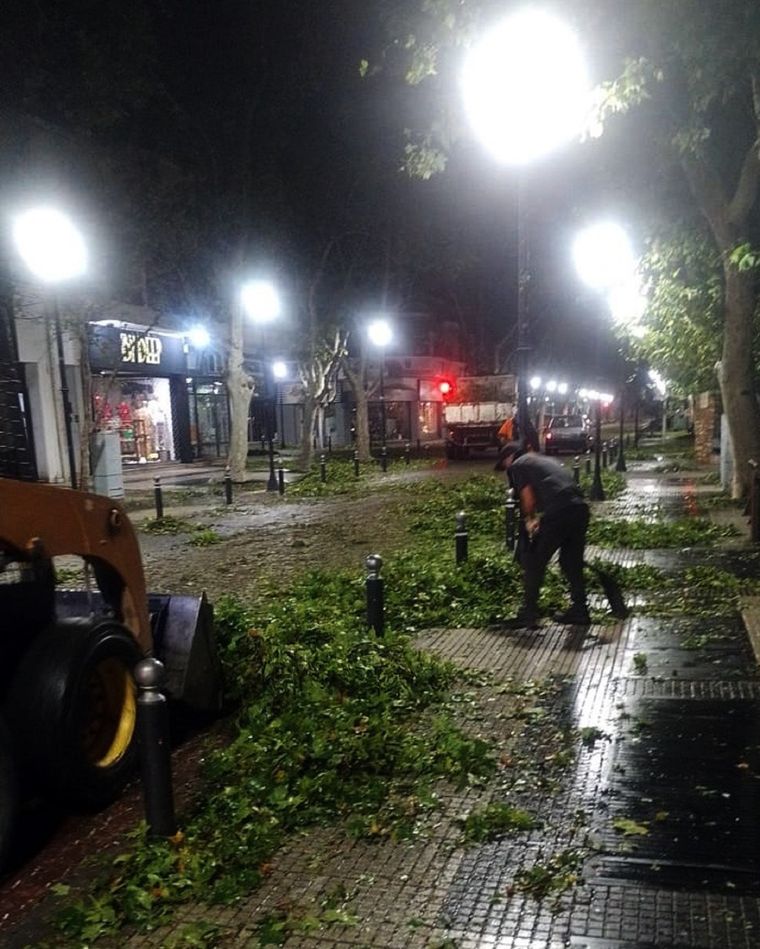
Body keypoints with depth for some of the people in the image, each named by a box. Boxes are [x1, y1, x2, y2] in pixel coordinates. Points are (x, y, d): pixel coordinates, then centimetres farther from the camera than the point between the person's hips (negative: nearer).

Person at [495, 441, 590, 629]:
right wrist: (539, 520, 28)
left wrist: (528, 519, 16)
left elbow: (528, 498, -1)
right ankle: (579, 611, 28)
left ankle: (529, 614, 8)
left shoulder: (516, 466, 9)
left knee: (533, 562, 5)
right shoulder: (545, 459, 31)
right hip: (580, 508, 7)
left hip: (558, 513, -7)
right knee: (573, 563, 20)